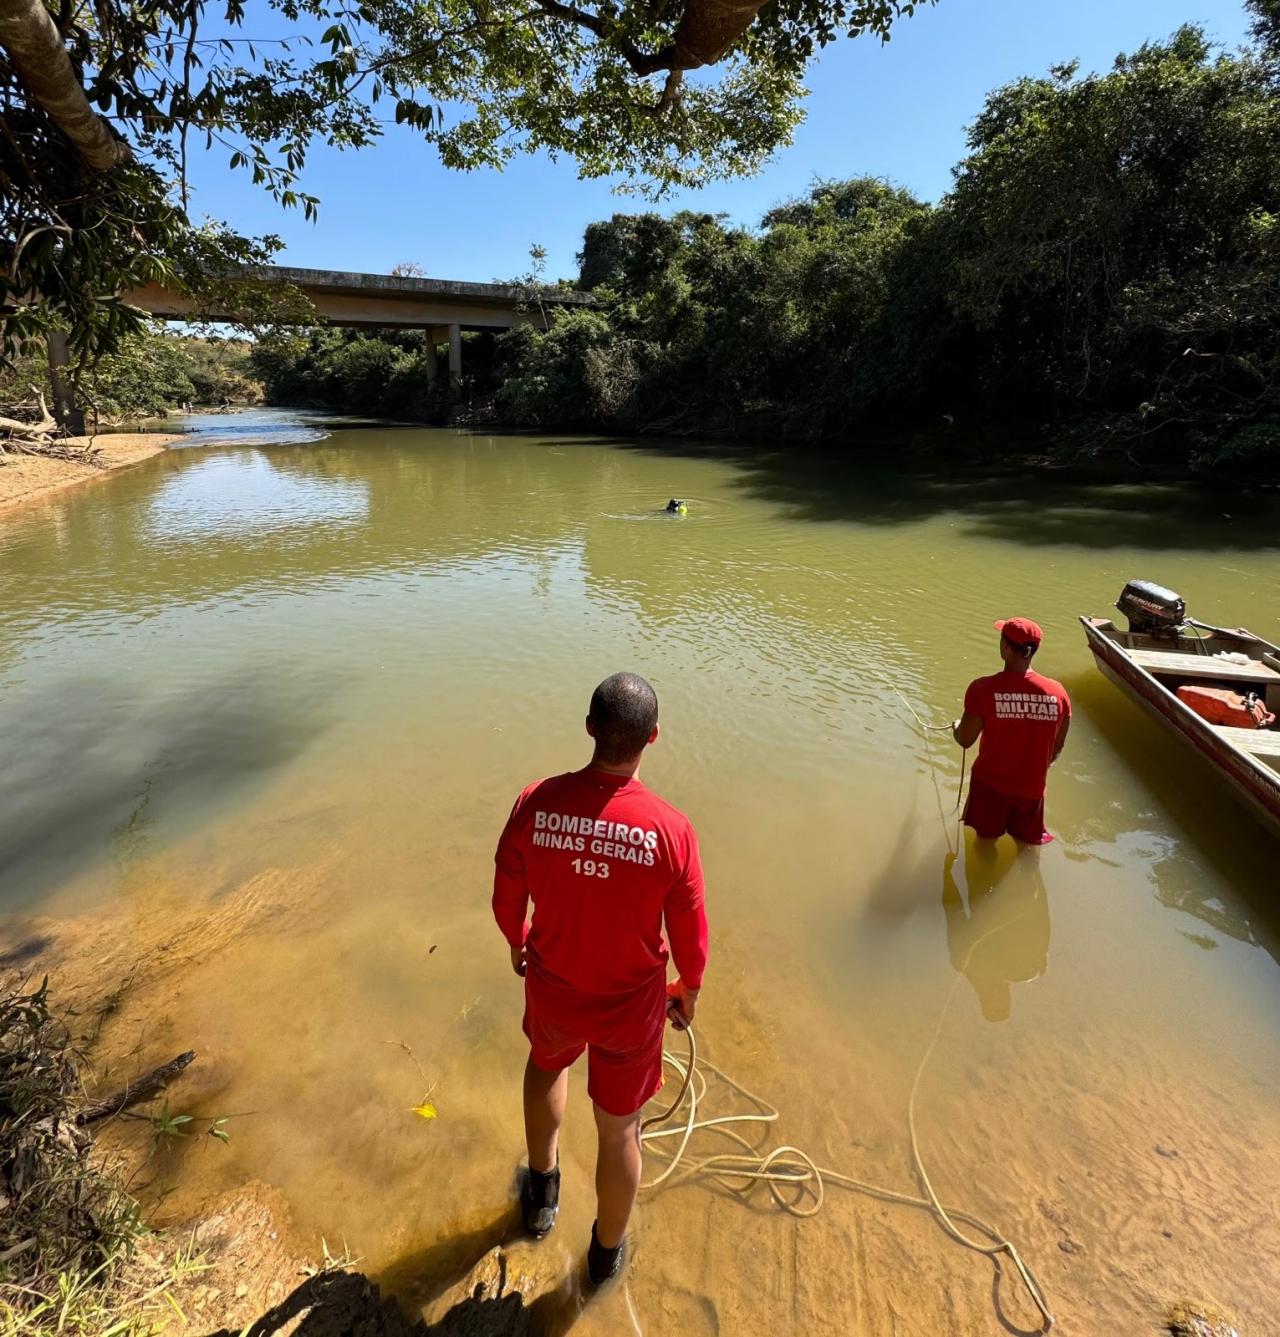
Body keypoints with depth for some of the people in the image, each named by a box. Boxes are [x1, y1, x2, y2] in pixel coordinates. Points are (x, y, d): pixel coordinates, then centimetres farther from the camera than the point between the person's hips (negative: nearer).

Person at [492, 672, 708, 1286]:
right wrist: (689, 991, 8)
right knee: (619, 1128, 23)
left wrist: (517, 943, 14)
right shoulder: (670, 828, -27)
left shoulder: (534, 804, -23)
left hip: (552, 987, 2)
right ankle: (607, 1253, 49)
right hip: (631, 1004, -2)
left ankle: (542, 1190, 56)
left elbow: (506, 901, -8)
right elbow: (690, 935, -13)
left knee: (546, 1062, 36)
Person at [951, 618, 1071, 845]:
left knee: (986, 839, 19)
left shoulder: (983, 688, -22)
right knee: (1025, 841, 24)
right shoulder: (1057, 692, -12)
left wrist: (956, 726, 10)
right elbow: (1057, 748, 0)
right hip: (1032, 786, 2)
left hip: (990, 783, -2)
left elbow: (965, 740, -13)